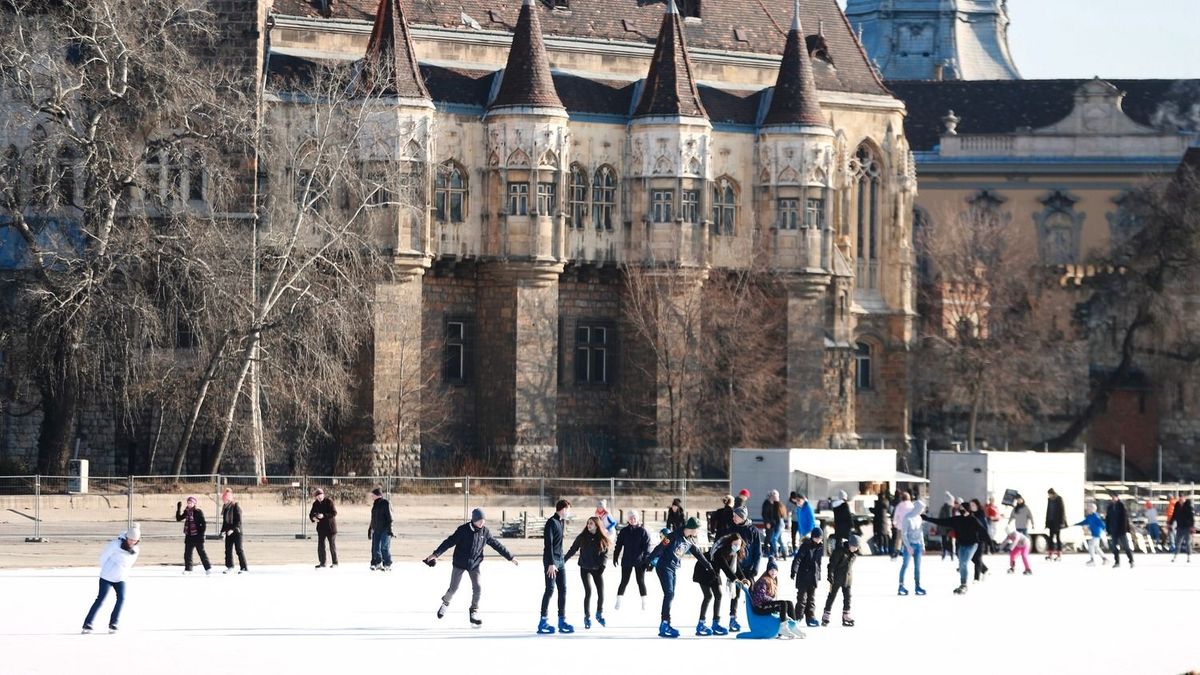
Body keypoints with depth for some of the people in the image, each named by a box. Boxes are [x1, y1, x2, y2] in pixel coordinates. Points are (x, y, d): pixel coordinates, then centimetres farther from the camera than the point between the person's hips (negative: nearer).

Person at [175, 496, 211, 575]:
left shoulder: (198, 512, -8)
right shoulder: (186, 512, 9)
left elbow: (203, 524, -8)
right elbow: (178, 518, 11)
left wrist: (202, 533, -15)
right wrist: (178, 509, 3)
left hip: (197, 536, -6)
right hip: (189, 536, 6)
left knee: (201, 552, -3)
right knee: (187, 553, 7)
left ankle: (208, 568, 1)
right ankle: (188, 569, 16)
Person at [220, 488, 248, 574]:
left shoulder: (236, 507, -12)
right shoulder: (225, 507, 10)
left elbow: (239, 521, -17)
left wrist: (233, 529, -25)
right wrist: (223, 531, 7)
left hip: (236, 532, -7)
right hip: (228, 532, 7)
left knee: (239, 550, -6)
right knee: (228, 550, 10)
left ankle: (244, 568, -3)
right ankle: (229, 566, 24)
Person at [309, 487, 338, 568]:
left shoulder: (329, 501, -12)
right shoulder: (316, 504, 4)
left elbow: (334, 513, -18)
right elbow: (311, 513, 11)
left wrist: (324, 516, -27)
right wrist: (313, 518, -13)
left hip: (330, 527, -5)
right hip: (321, 527, 5)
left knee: (332, 545, 1)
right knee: (320, 546, 6)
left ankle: (335, 562, 10)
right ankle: (322, 562, 16)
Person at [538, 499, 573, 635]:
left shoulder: (561, 522, 14)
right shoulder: (551, 522, -13)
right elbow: (548, 544, -18)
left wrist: (562, 560, 16)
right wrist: (551, 563, -22)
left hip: (560, 561, 9)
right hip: (551, 560, -9)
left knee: (563, 589, 7)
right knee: (550, 589, -9)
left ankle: (562, 620, 11)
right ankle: (543, 622, -7)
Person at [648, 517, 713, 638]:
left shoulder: (689, 542, 11)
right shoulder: (675, 536, -14)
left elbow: (698, 554, 18)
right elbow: (660, 548, -17)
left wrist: (709, 566, 19)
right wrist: (651, 560, -21)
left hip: (673, 569, 9)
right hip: (664, 567, -9)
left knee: (671, 596, 7)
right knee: (669, 594, -17)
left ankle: (665, 626, 10)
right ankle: (665, 625, -20)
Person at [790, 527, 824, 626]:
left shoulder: (821, 547, 6)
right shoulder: (805, 546, -12)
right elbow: (797, 559, -15)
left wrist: (819, 575, 20)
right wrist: (794, 572, -22)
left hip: (814, 576, 6)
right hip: (803, 576, -6)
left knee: (812, 598, 9)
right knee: (802, 597, -5)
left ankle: (810, 617, 15)